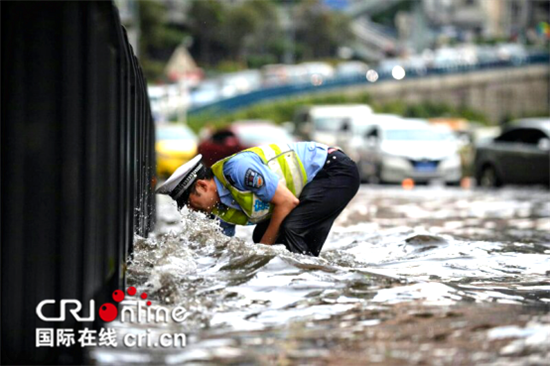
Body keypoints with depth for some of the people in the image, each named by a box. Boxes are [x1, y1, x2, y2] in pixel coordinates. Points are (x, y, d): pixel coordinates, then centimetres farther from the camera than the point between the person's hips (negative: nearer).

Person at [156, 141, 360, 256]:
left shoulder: (238, 168, -28)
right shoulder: (217, 207, 1)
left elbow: (287, 202, -25)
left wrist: (263, 247, -19)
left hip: (337, 170, -9)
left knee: (291, 229, -26)